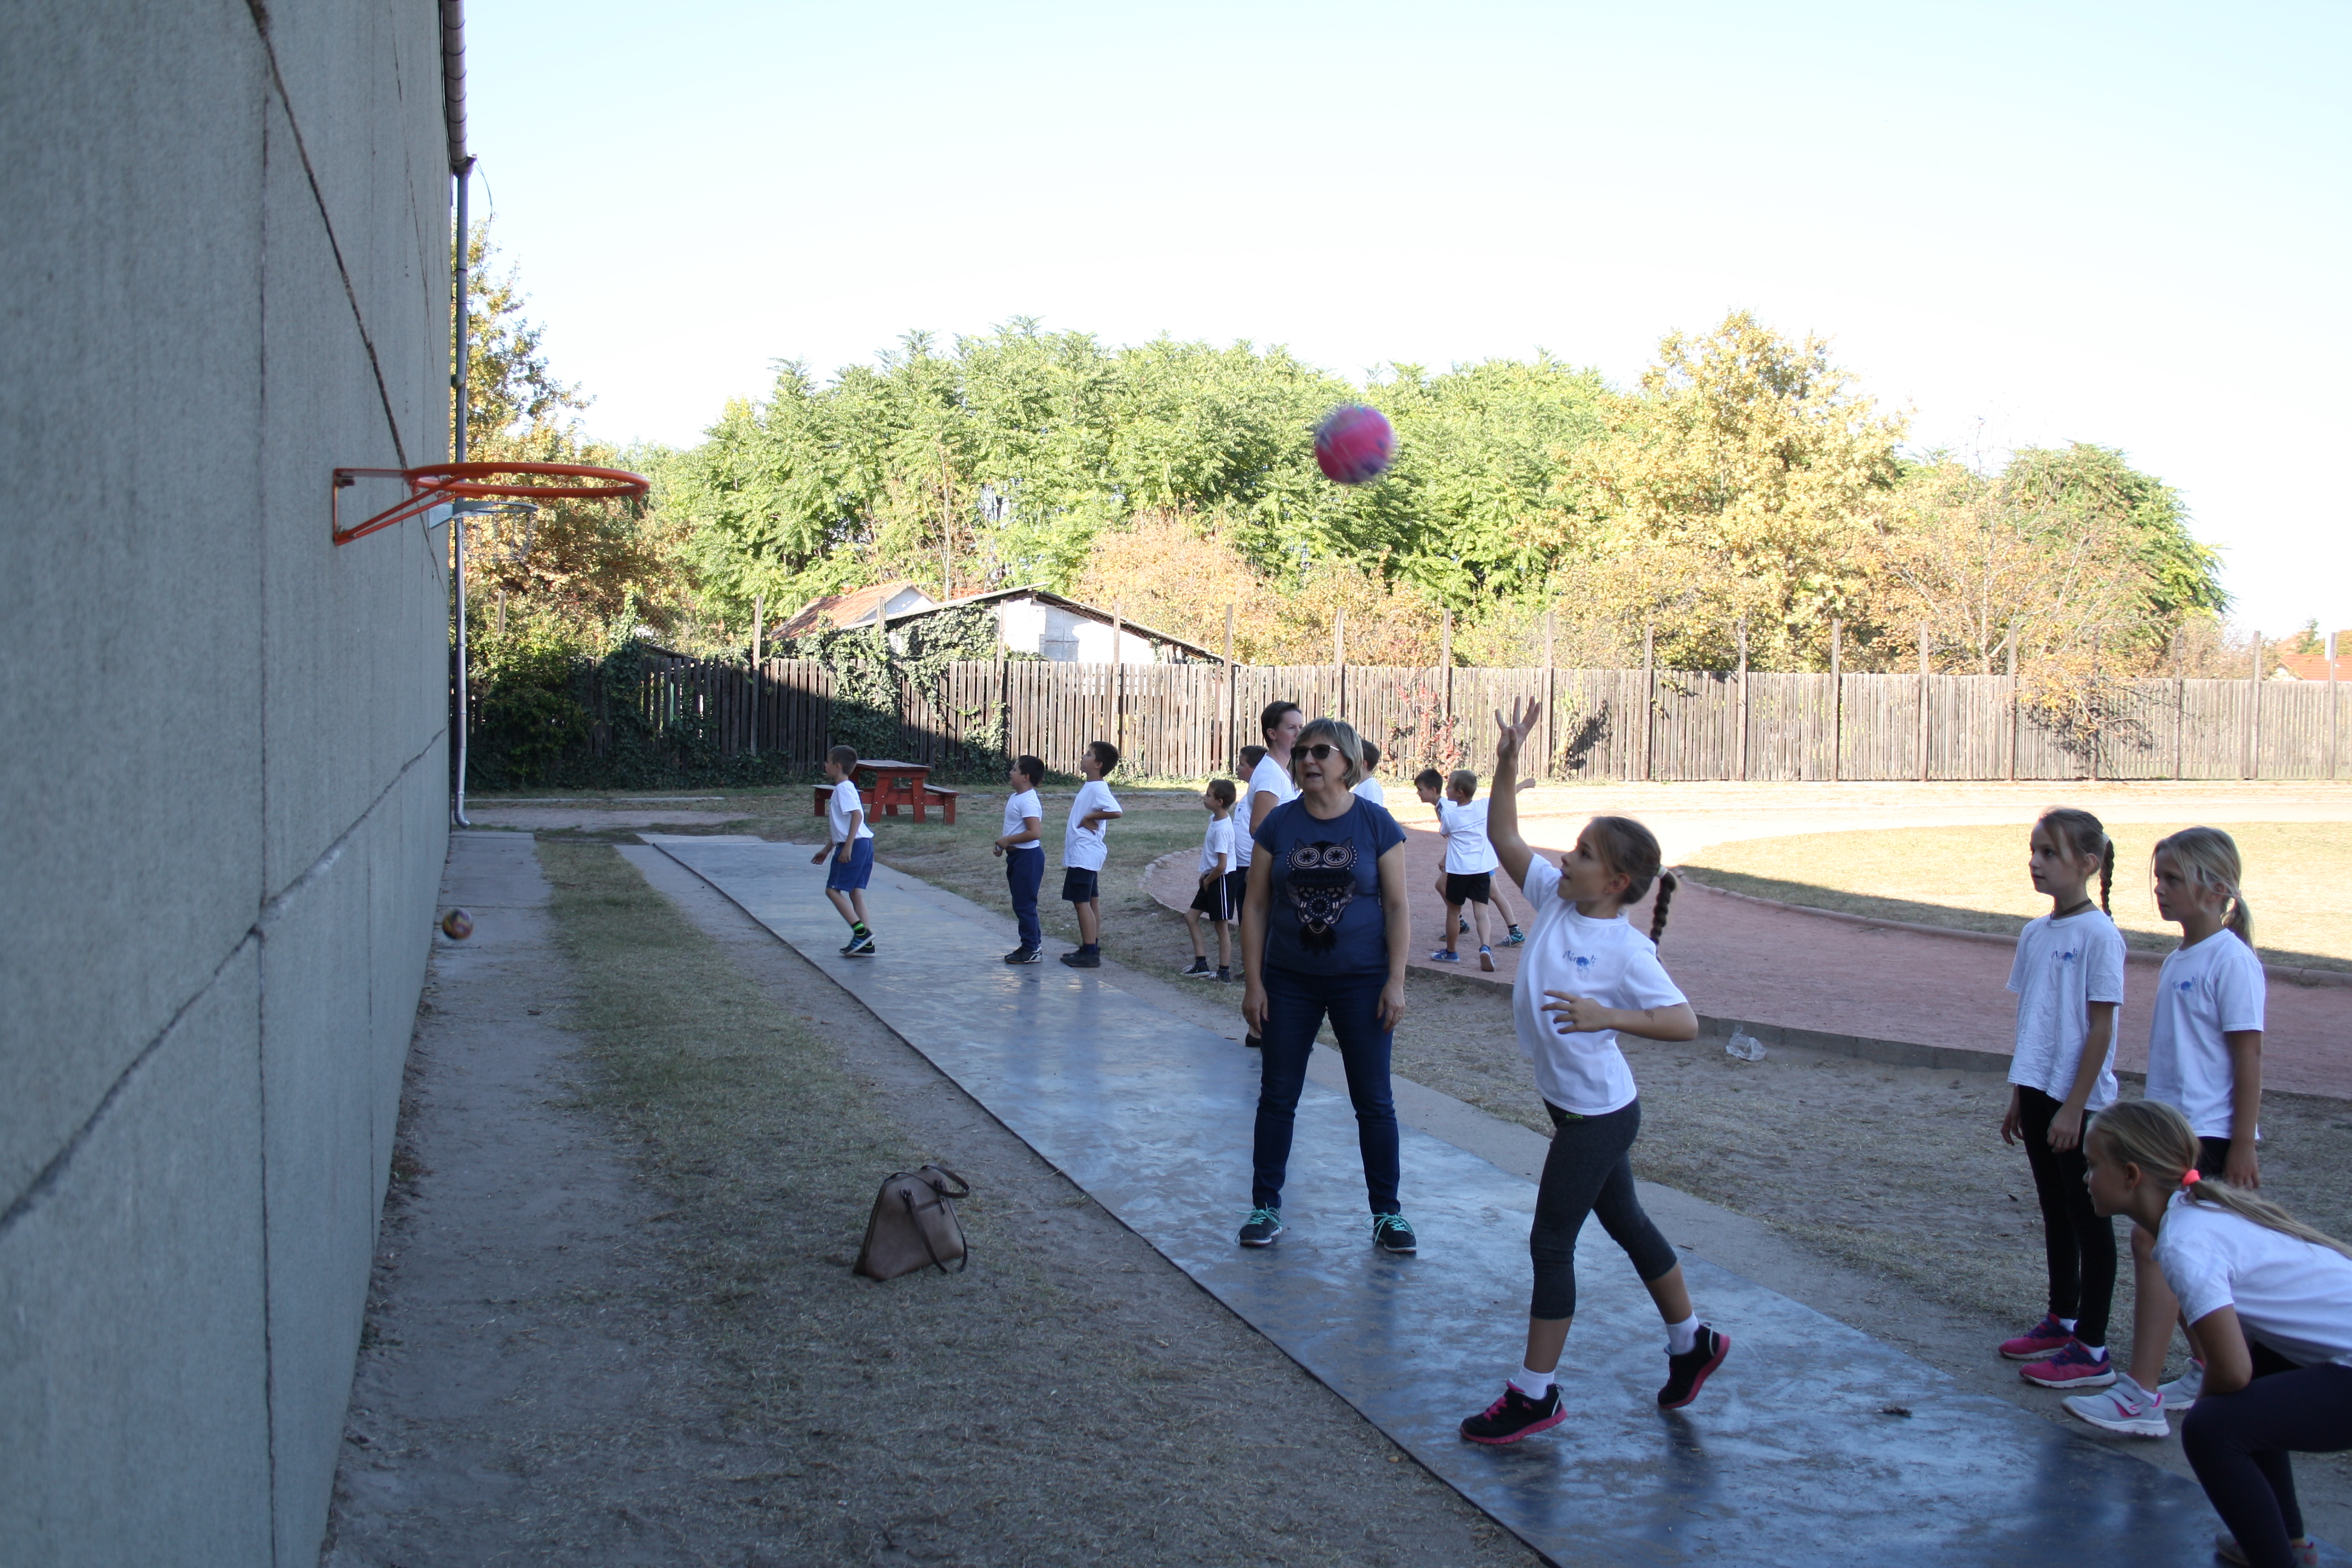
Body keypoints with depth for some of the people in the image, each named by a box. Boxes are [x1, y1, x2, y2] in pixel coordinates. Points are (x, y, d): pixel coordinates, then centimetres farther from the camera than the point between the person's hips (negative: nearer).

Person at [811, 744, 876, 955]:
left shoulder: (844, 788, -11)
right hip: (864, 845, 10)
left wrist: (848, 847, -27)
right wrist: (827, 850, 36)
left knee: (833, 890, -5)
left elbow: (857, 815, -24)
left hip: (854, 845, -10)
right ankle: (866, 944, 6)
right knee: (855, 892, 8)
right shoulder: (844, 788, 21)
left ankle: (861, 931, -12)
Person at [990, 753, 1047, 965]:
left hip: (1027, 857, -11)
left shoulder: (1028, 801, -21)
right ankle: (1032, 945, 24)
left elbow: (1035, 832, -30)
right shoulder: (1016, 797, 11)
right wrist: (1003, 841, 7)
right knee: (1021, 904, 16)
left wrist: (1008, 841, -21)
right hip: (1017, 855, 11)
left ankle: (1032, 950, 3)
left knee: (1024, 904, -4)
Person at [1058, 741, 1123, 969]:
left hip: (1084, 855, -11)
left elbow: (1115, 811, -34)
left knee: (1081, 901, -8)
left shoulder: (1097, 788, -19)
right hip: (1082, 853, 11)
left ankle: (1090, 953, -6)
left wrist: (1088, 818, -24)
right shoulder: (1090, 787, 12)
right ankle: (1092, 948, 21)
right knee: (1091, 901, 14)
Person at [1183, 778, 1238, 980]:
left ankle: (1224, 972, 10)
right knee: (1191, 916, 13)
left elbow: (1222, 865, -26)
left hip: (1221, 879, -10)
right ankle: (1201, 964, 16)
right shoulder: (1214, 818, 4)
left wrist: (1207, 880, -10)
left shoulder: (1222, 829, -24)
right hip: (1211, 878, 10)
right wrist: (1205, 875, 14)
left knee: (1221, 926, 0)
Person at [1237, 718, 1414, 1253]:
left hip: (1362, 981, -1)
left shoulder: (1377, 824, -5)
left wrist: (1396, 981, -9)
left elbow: (1397, 906, -3)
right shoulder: (1279, 824, -1)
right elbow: (1256, 905, 1)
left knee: (1374, 1101, 5)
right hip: (1289, 982, 2)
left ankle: (1387, 1212, 17)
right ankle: (1265, 1206, 20)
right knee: (1277, 1097, 7)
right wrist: (1253, 982, -3)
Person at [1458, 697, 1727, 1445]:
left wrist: (1605, 1015, -34)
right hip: (1573, 1106, 8)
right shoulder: (1552, 897, -1)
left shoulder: (1626, 950, -20)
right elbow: (1504, 838, 2)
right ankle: (1693, 1340, 40)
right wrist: (1507, 765, -8)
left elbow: (1685, 1022, -24)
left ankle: (1535, 1394, 8)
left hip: (1598, 1113, -8)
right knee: (1625, 1222, 22)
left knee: (1551, 1243, -3)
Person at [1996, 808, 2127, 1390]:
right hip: (2039, 1091, 7)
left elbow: (2101, 1028, -15)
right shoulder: (2035, 933, 9)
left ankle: (2091, 1351, 6)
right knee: (2055, 1213, 18)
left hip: (2080, 1101, -7)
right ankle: (2060, 1321, 31)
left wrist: (2074, 1107, -16)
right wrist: (2018, 1097, 16)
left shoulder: (2099, 935, -14)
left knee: (2088, 1220, 0)